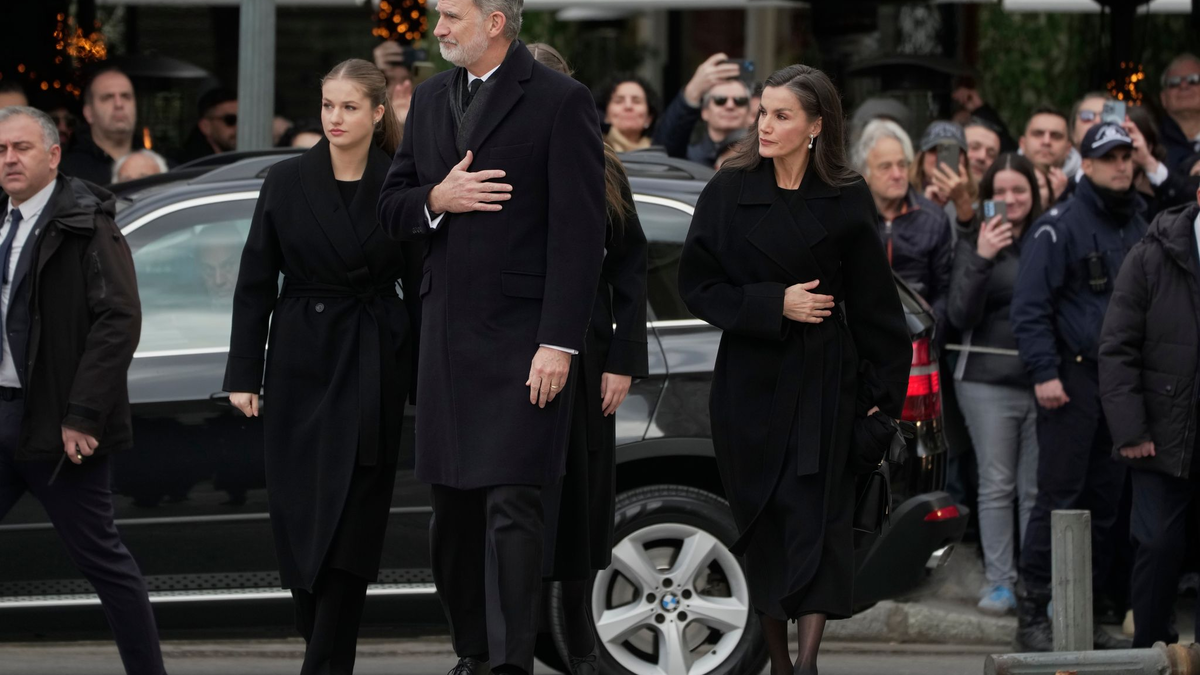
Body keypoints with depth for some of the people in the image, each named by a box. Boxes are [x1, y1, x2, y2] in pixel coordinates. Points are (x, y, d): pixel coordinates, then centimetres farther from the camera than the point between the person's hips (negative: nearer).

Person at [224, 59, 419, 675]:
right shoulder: (287, 181, 2)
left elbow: (418, 288, 2)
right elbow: (255, 283, 4)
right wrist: (243, 374, -1)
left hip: (373, 366, -2)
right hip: (301, 363, 2)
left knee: (352, 518, -5)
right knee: (298, 512, 3)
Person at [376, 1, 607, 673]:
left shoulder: (562, 101, -8)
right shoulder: (431, 99, 14)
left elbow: (578, 233, -11)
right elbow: (392, 208, 17)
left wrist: (558, 345, -16)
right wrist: (436, 200, -7)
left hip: (522, 339, -7)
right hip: (448, 336, 7)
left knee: (512, 504, -12)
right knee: (455, 506, 10)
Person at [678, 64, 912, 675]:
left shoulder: (845, 202, 2)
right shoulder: (729, 194, 2)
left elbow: (873, 304, 4)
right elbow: (697, 284, 0)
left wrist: (886, 388, 1)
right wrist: (772, 304, -12)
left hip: (822, 380, -1)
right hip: (750, 379, 1)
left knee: (816, 515, -11)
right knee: (762, 521, 4)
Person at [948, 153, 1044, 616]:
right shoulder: (974, 244, 3)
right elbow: (960, 316, -5)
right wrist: (980, 260, -16)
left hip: (1041, 380, 1)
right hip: (989, 381, -1)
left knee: (1037, 488, 1)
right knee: (997, 485, -1)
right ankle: (1000, 583, 4)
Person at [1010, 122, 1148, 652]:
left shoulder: (1138, 227, 14)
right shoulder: (1061, 225, -6)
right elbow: (1029, 305, -10)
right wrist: (1044, 372, -17)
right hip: (1073, 379, -6)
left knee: (1106, 500, 7)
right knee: (1059, 496, -8)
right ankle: (1033, 613, -5)